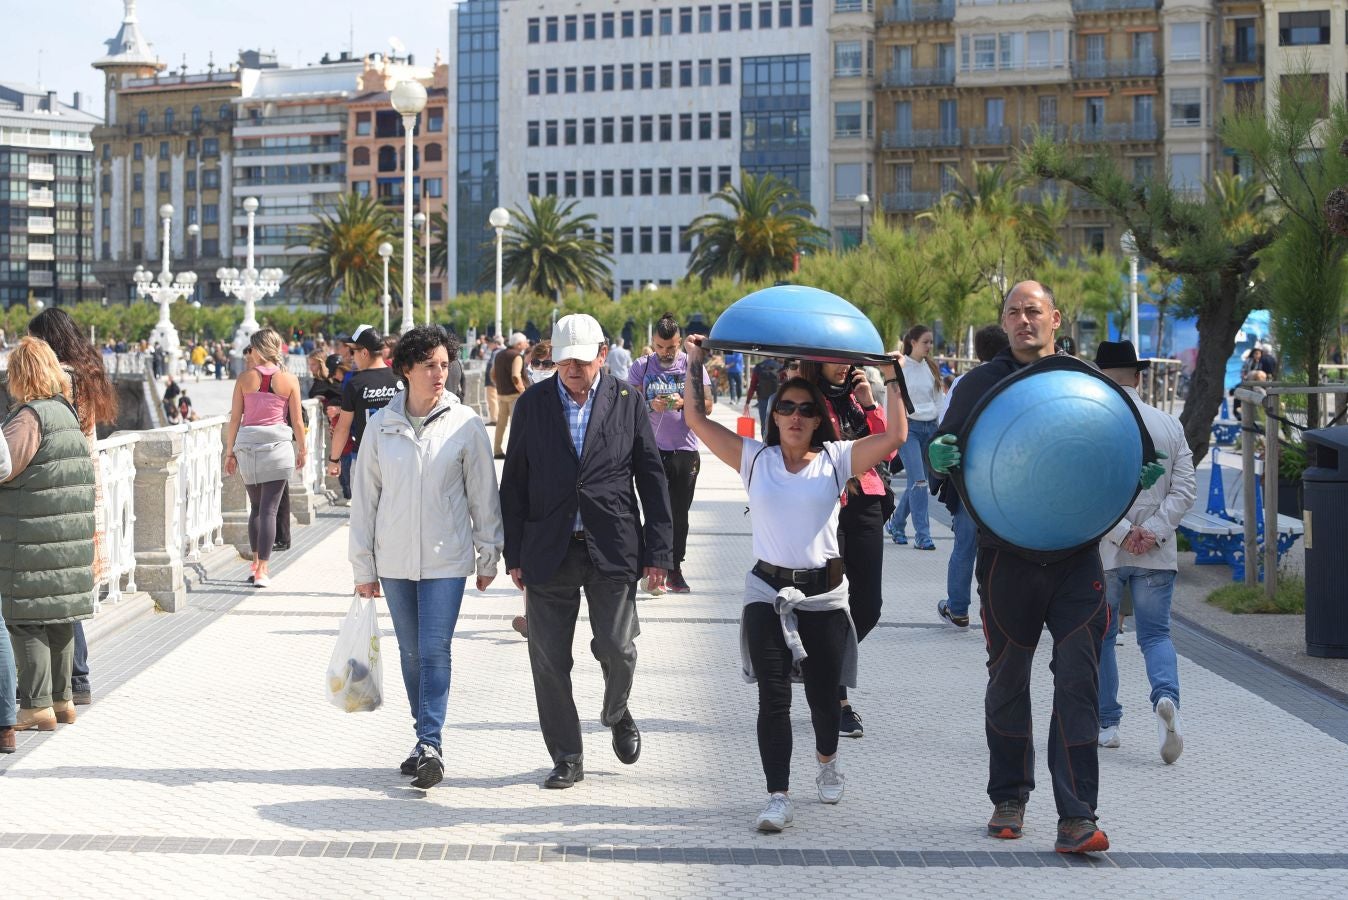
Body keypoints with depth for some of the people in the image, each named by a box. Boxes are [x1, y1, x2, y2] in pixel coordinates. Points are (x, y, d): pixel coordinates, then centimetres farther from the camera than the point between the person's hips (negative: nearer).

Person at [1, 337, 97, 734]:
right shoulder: (67, 412, 13)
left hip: (33, 541, -9)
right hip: (71, 535, 9)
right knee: (59, 619, 15)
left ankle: (36, 705, -2)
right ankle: (61, 698, 22)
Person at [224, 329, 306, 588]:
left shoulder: (245, 379, -1)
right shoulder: (289, 380, -2)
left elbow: (234, 419, 1)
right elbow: (297, 421, 0)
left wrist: (230, 452, 11)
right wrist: (301, 450, 14)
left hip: (247, 444, 2)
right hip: (277, 445, -1)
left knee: (256, 506, 18)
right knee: (269, 509, -1)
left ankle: (257, 562, 21)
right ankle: (262, 570, -4)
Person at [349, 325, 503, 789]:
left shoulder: (465, 424, -3)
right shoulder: (382, 427, 1)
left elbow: (483, 493, 3)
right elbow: (364, 498, 6)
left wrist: (488, 555, 5)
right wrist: (363, 567, 5)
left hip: (446, 559, -2)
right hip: (394, 560, 3)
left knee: (435, 650, -10)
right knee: (411, 652, 10)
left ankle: (430, 744, -11)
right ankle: (426, 741, 21)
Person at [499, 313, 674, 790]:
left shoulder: (628, 402, 2)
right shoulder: (532, 405, 5)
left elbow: (652, 478, 3)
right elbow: (513, 483, 7)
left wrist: (658, 551, -1)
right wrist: (514, 554, 3)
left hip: (612, 550, -1)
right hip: (548, 550, 1)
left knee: (617, 648, -4)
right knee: (549, 660, 2)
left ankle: (617, 713, 29)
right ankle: (567, 758, 15)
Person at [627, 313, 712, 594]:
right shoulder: (641, 367, 5)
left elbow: (707, 404, 2)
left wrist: (683, 402, -16)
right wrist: (650, 405, -17)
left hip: (685, 449, 1)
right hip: (652, 449, -1)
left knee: (679, 512, 5)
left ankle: (675, 570, 14)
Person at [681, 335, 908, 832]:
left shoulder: (836, 460, 2)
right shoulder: (754, 458, 4)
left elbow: (895, 436, -6)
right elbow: (697, 419, 2)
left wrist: (893, 381, -8)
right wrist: (694, 362, -1)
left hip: (824, 594, 0)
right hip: (768, 591, 0)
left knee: (823, 694, 7)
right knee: (773, 697, -7)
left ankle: (827, 762, 39)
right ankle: (778, 797, -5)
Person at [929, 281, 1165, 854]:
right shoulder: (980, 383, 6)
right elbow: (943, 451, 5)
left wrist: (1137, 475, -5)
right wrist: (940, 456, -18)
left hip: (1076, 555, 0)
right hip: (1007, 556, 0)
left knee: (1078, 680, -7)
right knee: (1008, 680, 11)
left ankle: (1076, 818, -7)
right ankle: (1009, 799, 27)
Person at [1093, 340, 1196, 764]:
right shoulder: (1169, 425, 4)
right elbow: (1184, 488, -1)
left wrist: (1122, 532, -13)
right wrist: (1152, 531, -7)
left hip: (1100, 553, -2)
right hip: (1157, 554, 2)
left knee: (1099, 637, 13)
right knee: (1156, 635, 7)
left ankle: (1106, 724, 16)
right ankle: (1166, 698, -22)